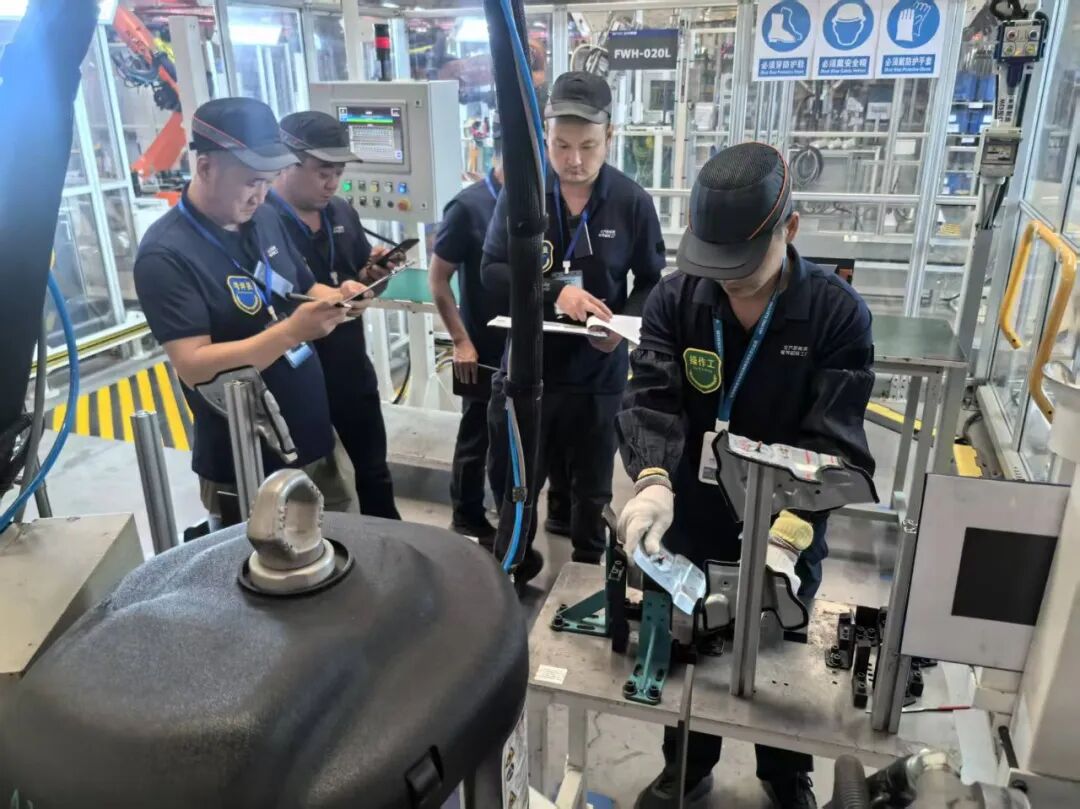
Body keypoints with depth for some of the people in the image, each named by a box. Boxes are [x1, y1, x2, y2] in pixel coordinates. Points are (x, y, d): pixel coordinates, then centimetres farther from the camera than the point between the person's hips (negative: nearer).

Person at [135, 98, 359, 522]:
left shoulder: (265, 220, 3)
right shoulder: (166, 255, -19)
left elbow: (303, 290, 15)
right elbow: (193, 367, -25)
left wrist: (335, 297, -8)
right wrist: (292, 331, -31)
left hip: (314, 445, 7)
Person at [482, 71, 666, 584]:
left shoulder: (633, 202, -7)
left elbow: (652, 282, 2)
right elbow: (492, 270, -8)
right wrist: (554, 293, -23)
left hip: (598, 373, 0)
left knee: (592, 489, 18)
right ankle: (515, 574, 40)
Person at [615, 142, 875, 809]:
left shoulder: (838, 314, -17)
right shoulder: (676, 299, -12)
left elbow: (832, 440, -20)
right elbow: (652, 399, -20)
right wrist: (653, 481, -39)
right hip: (693, 515, 2)